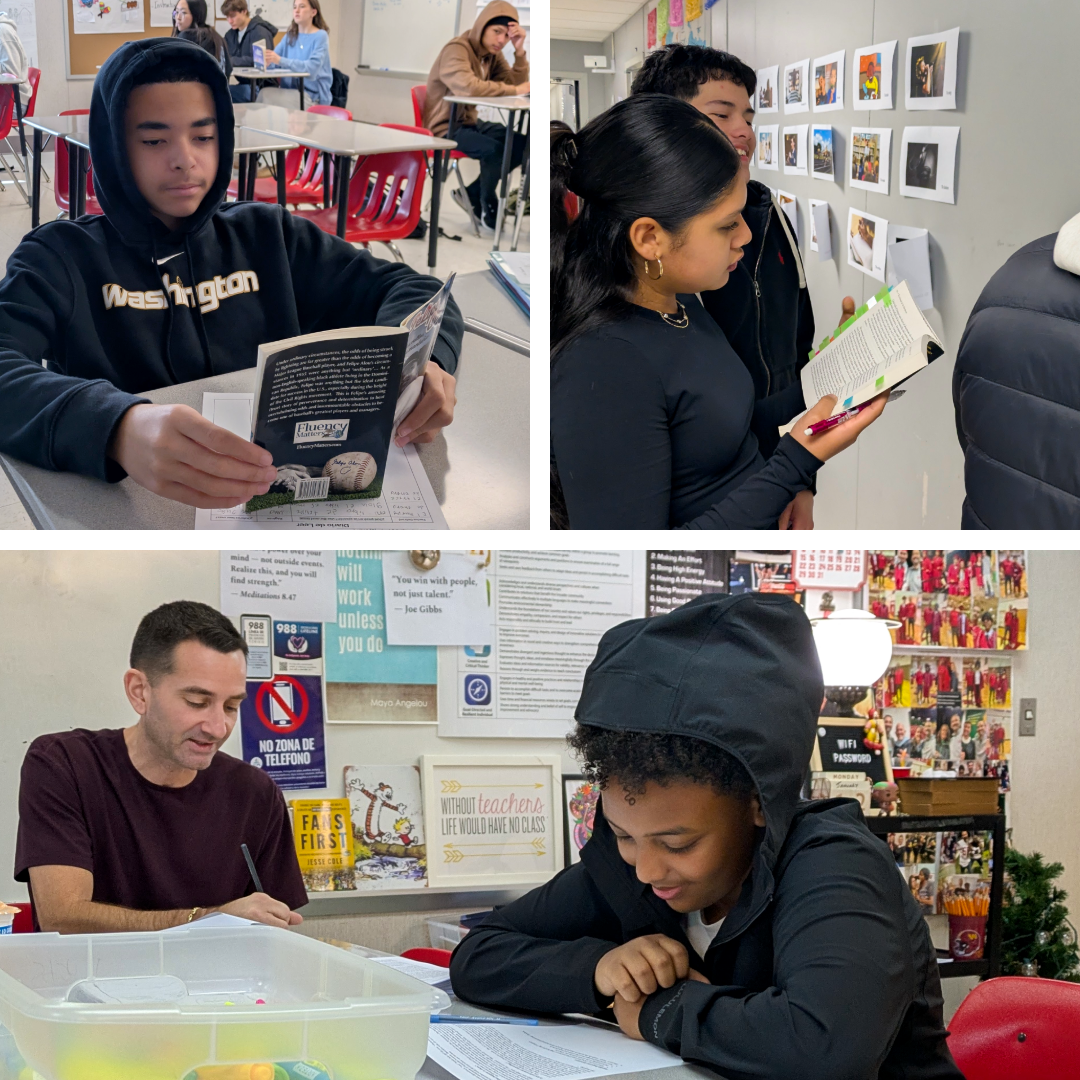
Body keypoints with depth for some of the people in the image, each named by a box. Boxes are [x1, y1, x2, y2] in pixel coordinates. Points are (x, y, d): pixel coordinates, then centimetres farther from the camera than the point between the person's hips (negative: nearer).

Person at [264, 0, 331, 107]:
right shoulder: (290, 36, 14)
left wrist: (281, 61, -29)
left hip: (313, 95, -5)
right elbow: (274, 58, 5)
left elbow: (312, 68, -19)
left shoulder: (320, 36, -5)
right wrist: (266, 61, -20)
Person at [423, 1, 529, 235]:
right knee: (493, 149, -30)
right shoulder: (456, 50, -21)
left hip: (469, 122, 9)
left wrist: (519, 51, -15)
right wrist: (514, 90, -32)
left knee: (522, 144, 1)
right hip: (446, 127, -9)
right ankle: (488, 209, -6)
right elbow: (468, 86, -40)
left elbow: (517, 84, -1)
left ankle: (471, 194, 9)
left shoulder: (492, 53, 7)